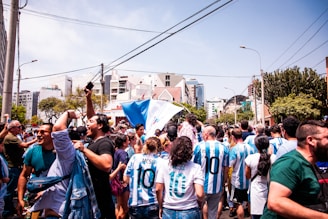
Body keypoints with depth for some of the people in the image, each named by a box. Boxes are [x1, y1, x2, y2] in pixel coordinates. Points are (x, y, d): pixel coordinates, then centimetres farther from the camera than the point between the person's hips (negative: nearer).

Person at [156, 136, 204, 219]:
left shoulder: (165, 164, -5)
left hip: (168, 211, 2)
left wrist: (161, 207, 8)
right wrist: (199, 205, 3)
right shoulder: (195, 167, -10)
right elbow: (199, 194, -17)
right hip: (189, 212, -1)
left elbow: (158, 189, -5)